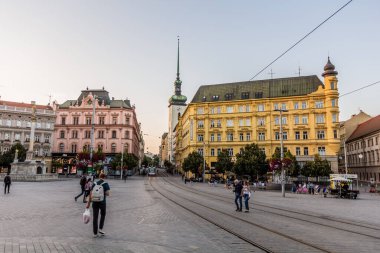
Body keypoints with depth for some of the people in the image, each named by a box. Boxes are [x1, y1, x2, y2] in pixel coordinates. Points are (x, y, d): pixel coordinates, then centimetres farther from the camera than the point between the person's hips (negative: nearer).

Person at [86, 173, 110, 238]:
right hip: (102, 202, -3)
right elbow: (107, 194, -12)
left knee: (95, 217, 7)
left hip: (95, 202, 3)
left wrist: (88, 203, 6)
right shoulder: (105, 184, -4)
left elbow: (91, 194, 3)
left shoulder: (94, 184, 7)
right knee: (103, 215, 21)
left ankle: (95, 233, 11)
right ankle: (100, 228, 12)